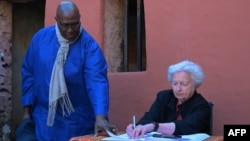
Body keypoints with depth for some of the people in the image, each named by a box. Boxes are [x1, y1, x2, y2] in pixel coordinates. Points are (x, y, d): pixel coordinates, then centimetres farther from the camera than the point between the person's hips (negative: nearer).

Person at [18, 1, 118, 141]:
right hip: (43, 117, 2)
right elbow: (28, 73, 6)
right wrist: (27, 109, 4)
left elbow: (97, 81, -24)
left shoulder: (89, 45, -13)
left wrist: (101, 116, -37)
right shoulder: (40, 38, -2)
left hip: (77, 119, -2)